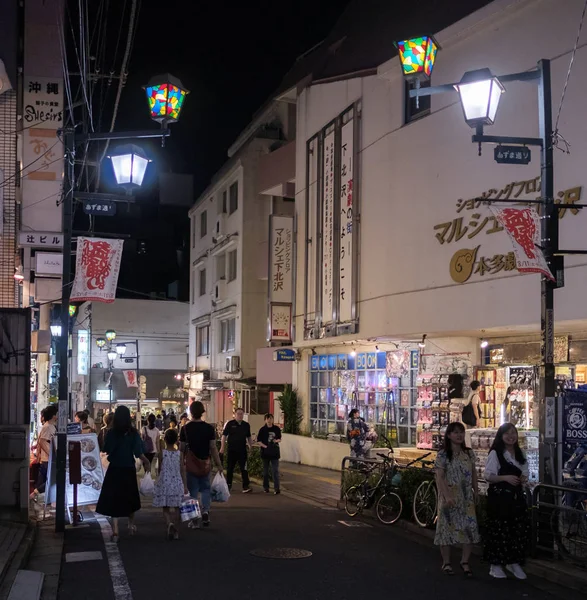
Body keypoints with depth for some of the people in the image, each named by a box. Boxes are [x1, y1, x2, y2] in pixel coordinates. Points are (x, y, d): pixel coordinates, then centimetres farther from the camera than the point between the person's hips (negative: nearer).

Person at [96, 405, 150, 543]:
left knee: (113, 498, 3)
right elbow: (139, 453, -11)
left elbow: (106, 450, -5)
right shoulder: (133, 433, -8)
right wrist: (147, 463, 5)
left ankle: (115, 530, -5)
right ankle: (131, 524, 35)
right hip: (129, 470, 0)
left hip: (114, 469, 0)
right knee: (130, 497, 19)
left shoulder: (111, 433, -7)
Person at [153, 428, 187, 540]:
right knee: (176, 508, 10)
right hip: (177, 483, 1)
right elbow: (183, 470, -2)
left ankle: (169, 523, -23)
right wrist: (185, 485, 2)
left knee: (165, 508, 5)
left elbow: (160, 468, 1)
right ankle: (176, 532, 12)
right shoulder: (179, 453, -3)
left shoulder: (162, 452, -7)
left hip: (164, 482, -1)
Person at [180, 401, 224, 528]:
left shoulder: (185, 428, -6)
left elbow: (182, 448, -3)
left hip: (190, 464, 0)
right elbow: (213, 447, -5)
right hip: (205, 463, 1)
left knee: (193, 490, 8)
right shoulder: (209, 428, -6)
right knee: (205, 489, 16)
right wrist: (218, 464, 1)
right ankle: (205, 510, -5)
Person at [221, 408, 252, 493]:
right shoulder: (230, 424, -3)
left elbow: (249, 437, 17)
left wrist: (251, 447, 11)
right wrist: (222, 447, -7)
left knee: (244, 469, -4)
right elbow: (224, 436, -2)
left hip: (242, 450, 2)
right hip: (232, 450, -1)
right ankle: (228, 485, 23)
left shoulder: (246, 425, 8)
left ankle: (246, 486, -6)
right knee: (230, 468, 10)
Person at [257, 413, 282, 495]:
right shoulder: (262, 429, -2)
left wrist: (276, 440, -12)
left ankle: (276, 488, -7)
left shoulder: (276, 429, 2)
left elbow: (279, 439, 11)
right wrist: (265, 446, -17)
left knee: (276, 470, -6)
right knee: (265, 470, 9)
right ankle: (266, 487, 20)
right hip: (265, 452, 0)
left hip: (274, 452, 0)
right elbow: (258, 441, -2)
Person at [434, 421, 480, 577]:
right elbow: (439, 478, -12)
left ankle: (465, 561, 13)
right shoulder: (442, 455, -7)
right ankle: (446, 563, 13)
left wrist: (476, 492, 10)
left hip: (466, 497, 4)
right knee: (448, 527, 2)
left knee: (470, 528, 0)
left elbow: (474, 474, 15)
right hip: (450, 496, -4)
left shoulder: (469, 453, 9)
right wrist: (447, 496, -21)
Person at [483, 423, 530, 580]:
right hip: (499, 497, -6)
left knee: (520, 529, 5)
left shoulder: (520, 453, 12)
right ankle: (495, 565, 6)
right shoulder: (495, 453, -7)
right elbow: (488, 476, -10)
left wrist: (524, 478, -3)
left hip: (517, 496, 6)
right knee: (499, 530, -4)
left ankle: (514, 562, 20)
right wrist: (505, 477, -23)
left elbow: (524, 473, 20)